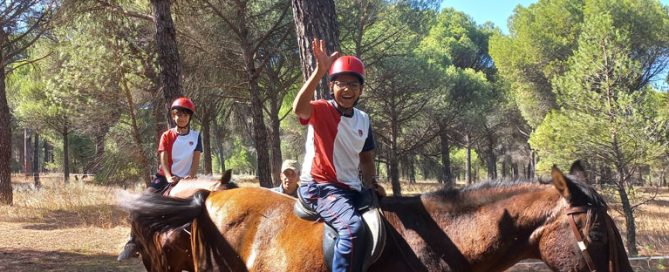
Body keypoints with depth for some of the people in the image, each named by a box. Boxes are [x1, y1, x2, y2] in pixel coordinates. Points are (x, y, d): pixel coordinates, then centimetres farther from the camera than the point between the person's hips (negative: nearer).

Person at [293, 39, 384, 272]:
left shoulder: (363, 119, 11)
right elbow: (299, 108, -32)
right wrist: (319, 71, -41)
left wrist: (372, 183, 2)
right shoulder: (321, 110, -8)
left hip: (351, 188, 8)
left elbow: (366, 157, 21)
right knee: (353, 227, -32)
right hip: (319, 187, -7)